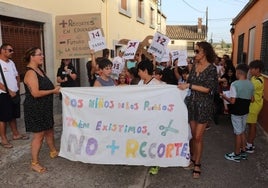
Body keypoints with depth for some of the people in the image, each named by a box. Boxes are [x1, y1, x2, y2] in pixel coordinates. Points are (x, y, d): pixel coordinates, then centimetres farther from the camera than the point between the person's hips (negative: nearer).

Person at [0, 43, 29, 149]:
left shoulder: (11, 62, 10)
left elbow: (17, 76, 19)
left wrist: (18, 88, 9)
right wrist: (9, 91, -17)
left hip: (15, 94, 7)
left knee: (13, 116, 17)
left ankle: (16, 134, 29)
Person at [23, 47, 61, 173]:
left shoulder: (40, 70, 10)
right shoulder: (30, 73, -19)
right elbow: (35, 93, -26)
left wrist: (55, 89, 2)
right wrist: (53, 91, -18)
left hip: (45, 107, 9)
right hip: (35, 109, -9)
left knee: (49, 131, 21)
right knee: (38, 135, -1)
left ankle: (53, 152, 40)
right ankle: (34, 163, 12)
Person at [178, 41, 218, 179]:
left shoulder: (211, 68, -8)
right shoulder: (194, 66, 7)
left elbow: (208, 88, -16)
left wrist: (189, 85, -17)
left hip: (204, 105, -4)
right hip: (192, 102, 5)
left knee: (198, 136, 1)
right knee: (192, 134, 10)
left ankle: (197, 164, 16)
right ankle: (193, 159, 27)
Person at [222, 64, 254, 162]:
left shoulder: (235, 84, -20)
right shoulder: (251, 84, 1)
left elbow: (232, 101, -21)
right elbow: (251, 99, 7)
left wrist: (224, 96, -5)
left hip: (236, 112, -7)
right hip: (245, 111, 7)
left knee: (238, 133, 2)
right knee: (243, 131, 19)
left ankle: (236, 155, 15)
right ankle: (243, 151, 30)